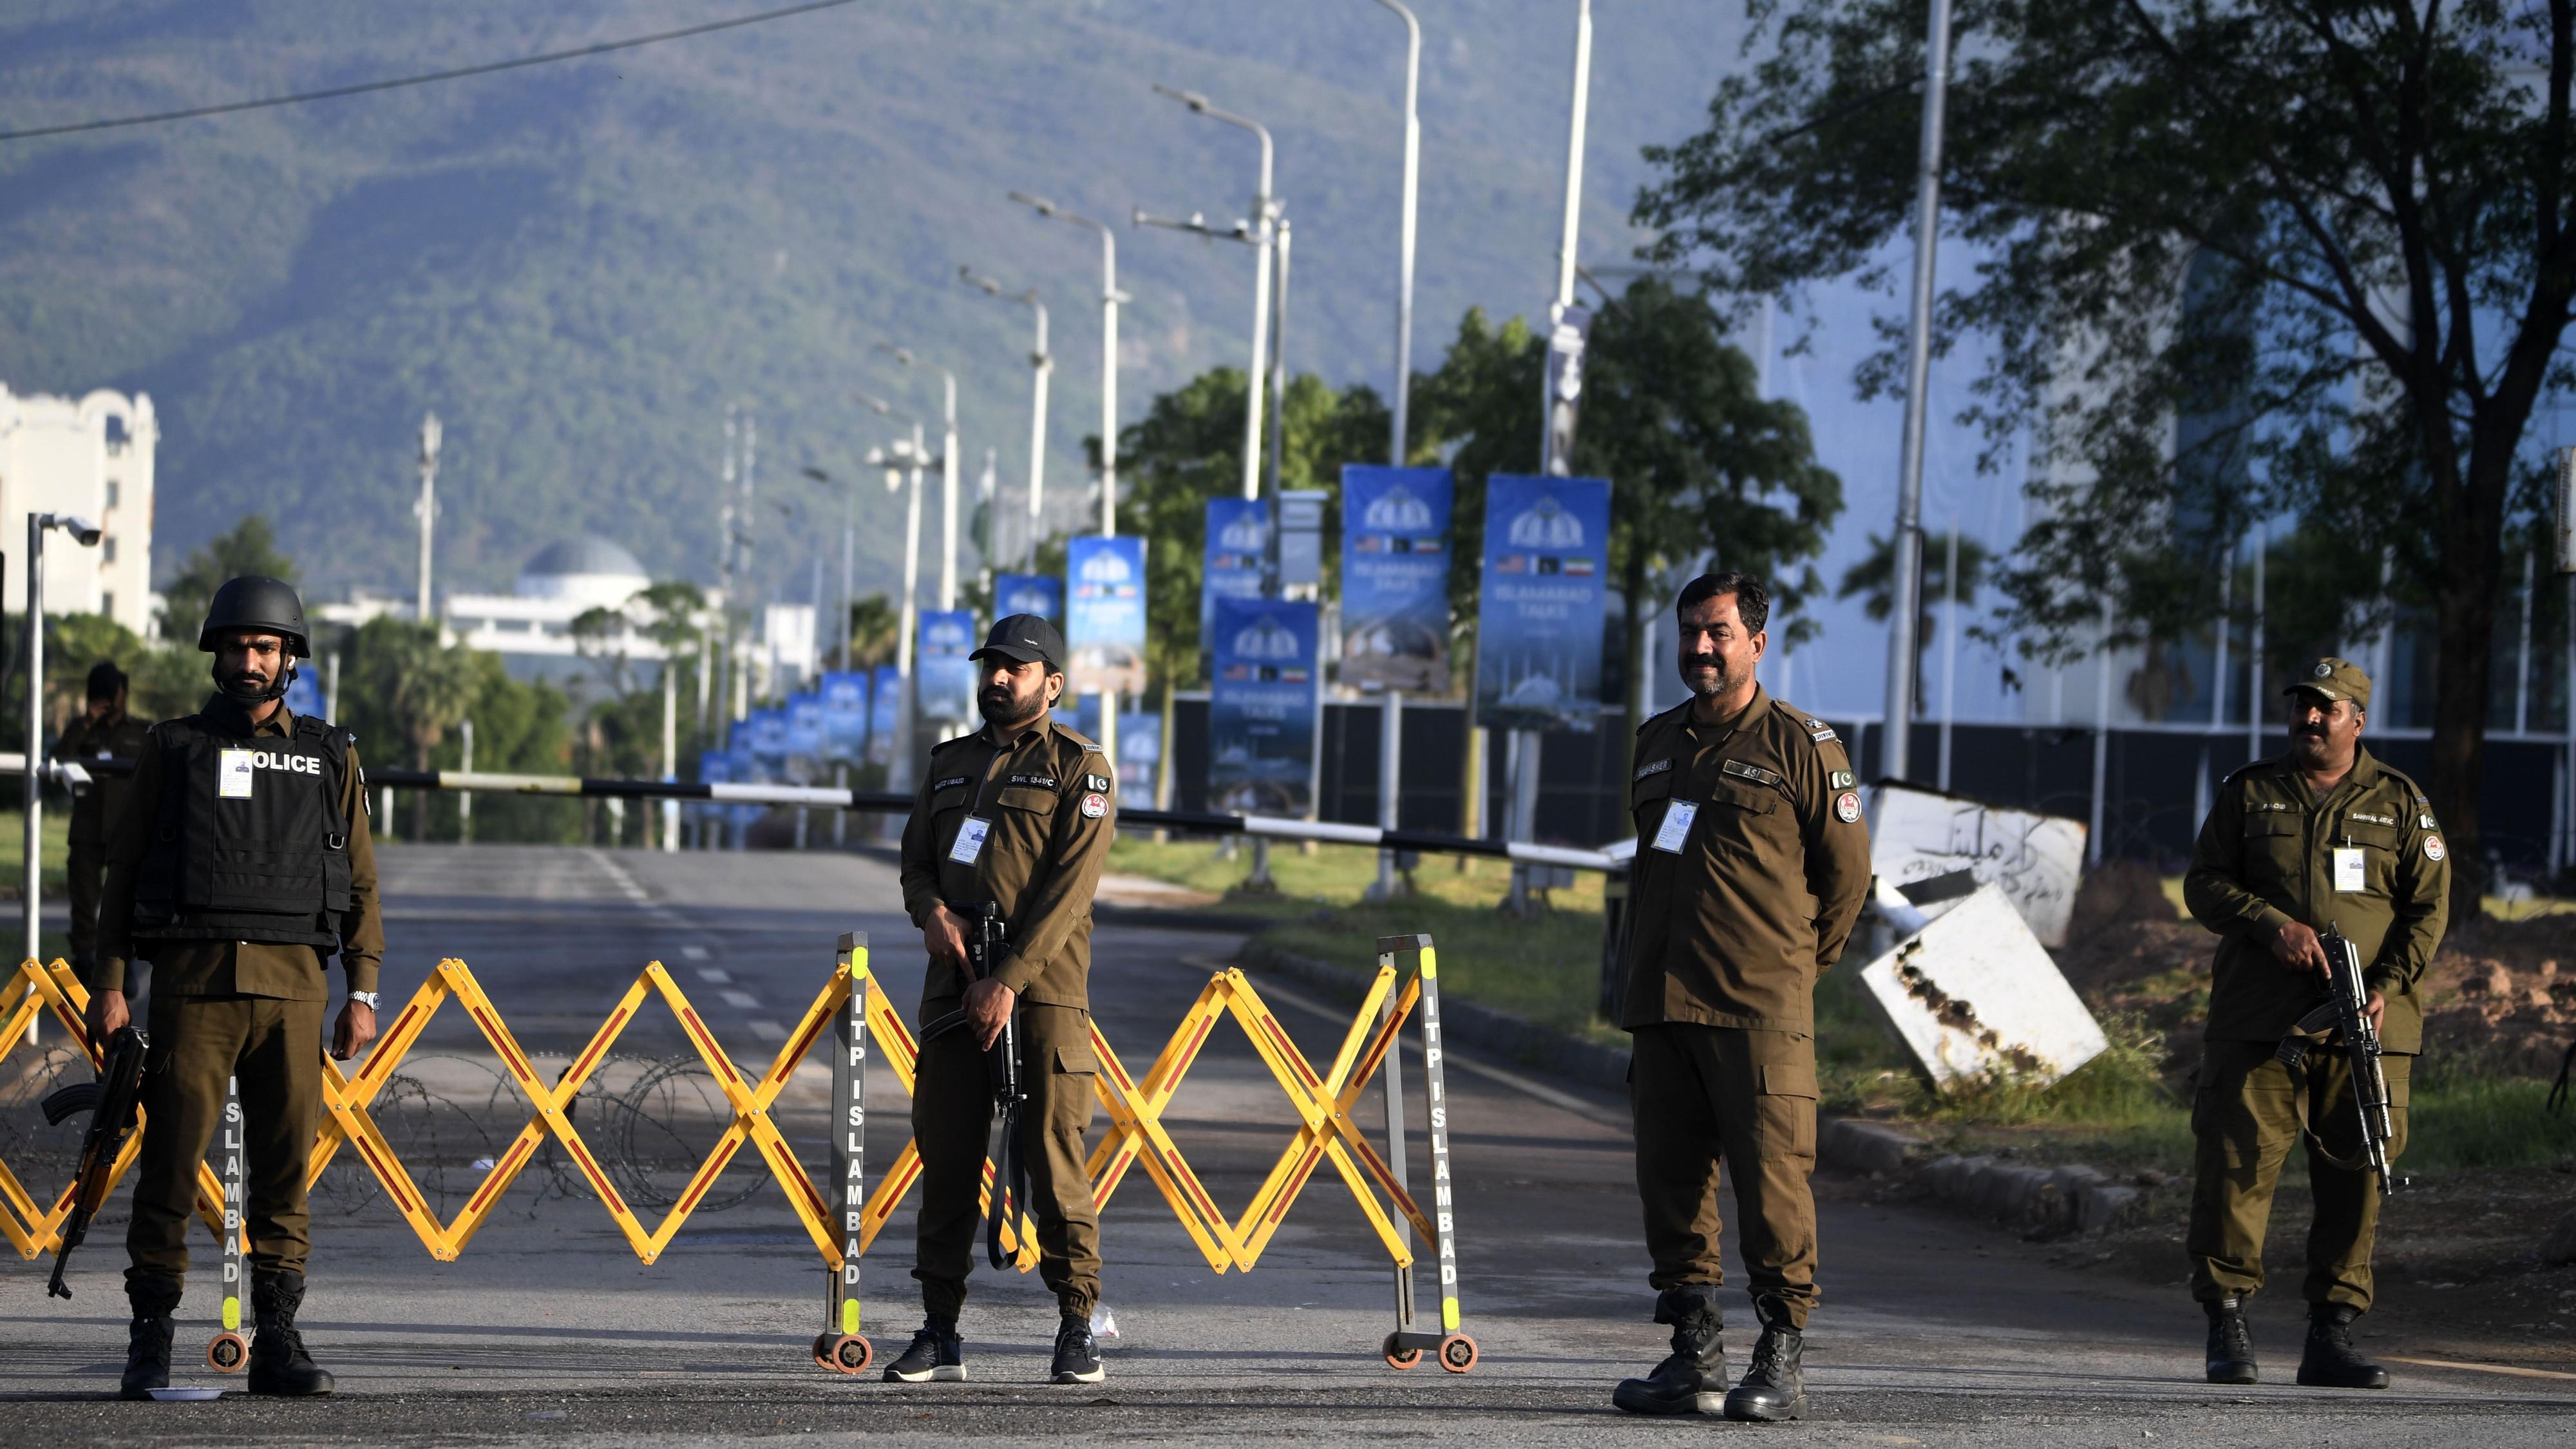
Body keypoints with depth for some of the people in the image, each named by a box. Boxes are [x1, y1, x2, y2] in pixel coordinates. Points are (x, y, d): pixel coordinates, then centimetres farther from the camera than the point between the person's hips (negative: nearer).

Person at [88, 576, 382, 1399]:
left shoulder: (329, 758, 14)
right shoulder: (175, 748, 11)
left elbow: (360, 883, 14)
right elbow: (124, 868, 9)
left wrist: (363, 993, 5)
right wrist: (110, 984, 0)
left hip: (292, 983, 1)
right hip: (193, 979, -1)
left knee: (285, 1170, 0)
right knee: (171, 1161, -6)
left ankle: (277, 1342, 4)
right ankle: (151, 1345, 0)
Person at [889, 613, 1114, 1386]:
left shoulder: (1080, 768, 0)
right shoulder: (948, 764, 19)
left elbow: (1069, 886, -9)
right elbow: (916, 859, 17)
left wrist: (1010, 980, -17)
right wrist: (933, 909, -8)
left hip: (1042, 987, -5)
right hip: (954, 987, 5)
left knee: (1055, 1158, -7)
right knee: (945, 1157, 2)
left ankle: (1078, 1330, -1)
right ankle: (940, 1333, 6)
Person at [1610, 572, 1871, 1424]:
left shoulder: (1799, 745, -1)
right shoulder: (1657, 742, 17)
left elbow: (1848, 871, 5)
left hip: (1760, 1010, -6)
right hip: (1659, 1003, 6)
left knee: (1772, 1182, -8)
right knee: (1671, 1180, 5)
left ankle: (1782, 1361, -5)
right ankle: (1695, 1356, 11)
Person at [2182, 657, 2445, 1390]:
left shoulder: (2400, 802, 10)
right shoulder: (2249, 793, 10)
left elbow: (2428, 907, 6)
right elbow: (2203, 883, 7)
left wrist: (2387, 986, -8)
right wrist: (2272, 925, -11)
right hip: (2260, 1019, -1)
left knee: (2357, 1176, 0)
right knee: (2238, 1163, -8)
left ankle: (2332, 1337, 6)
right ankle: (2227, 1327, -2)